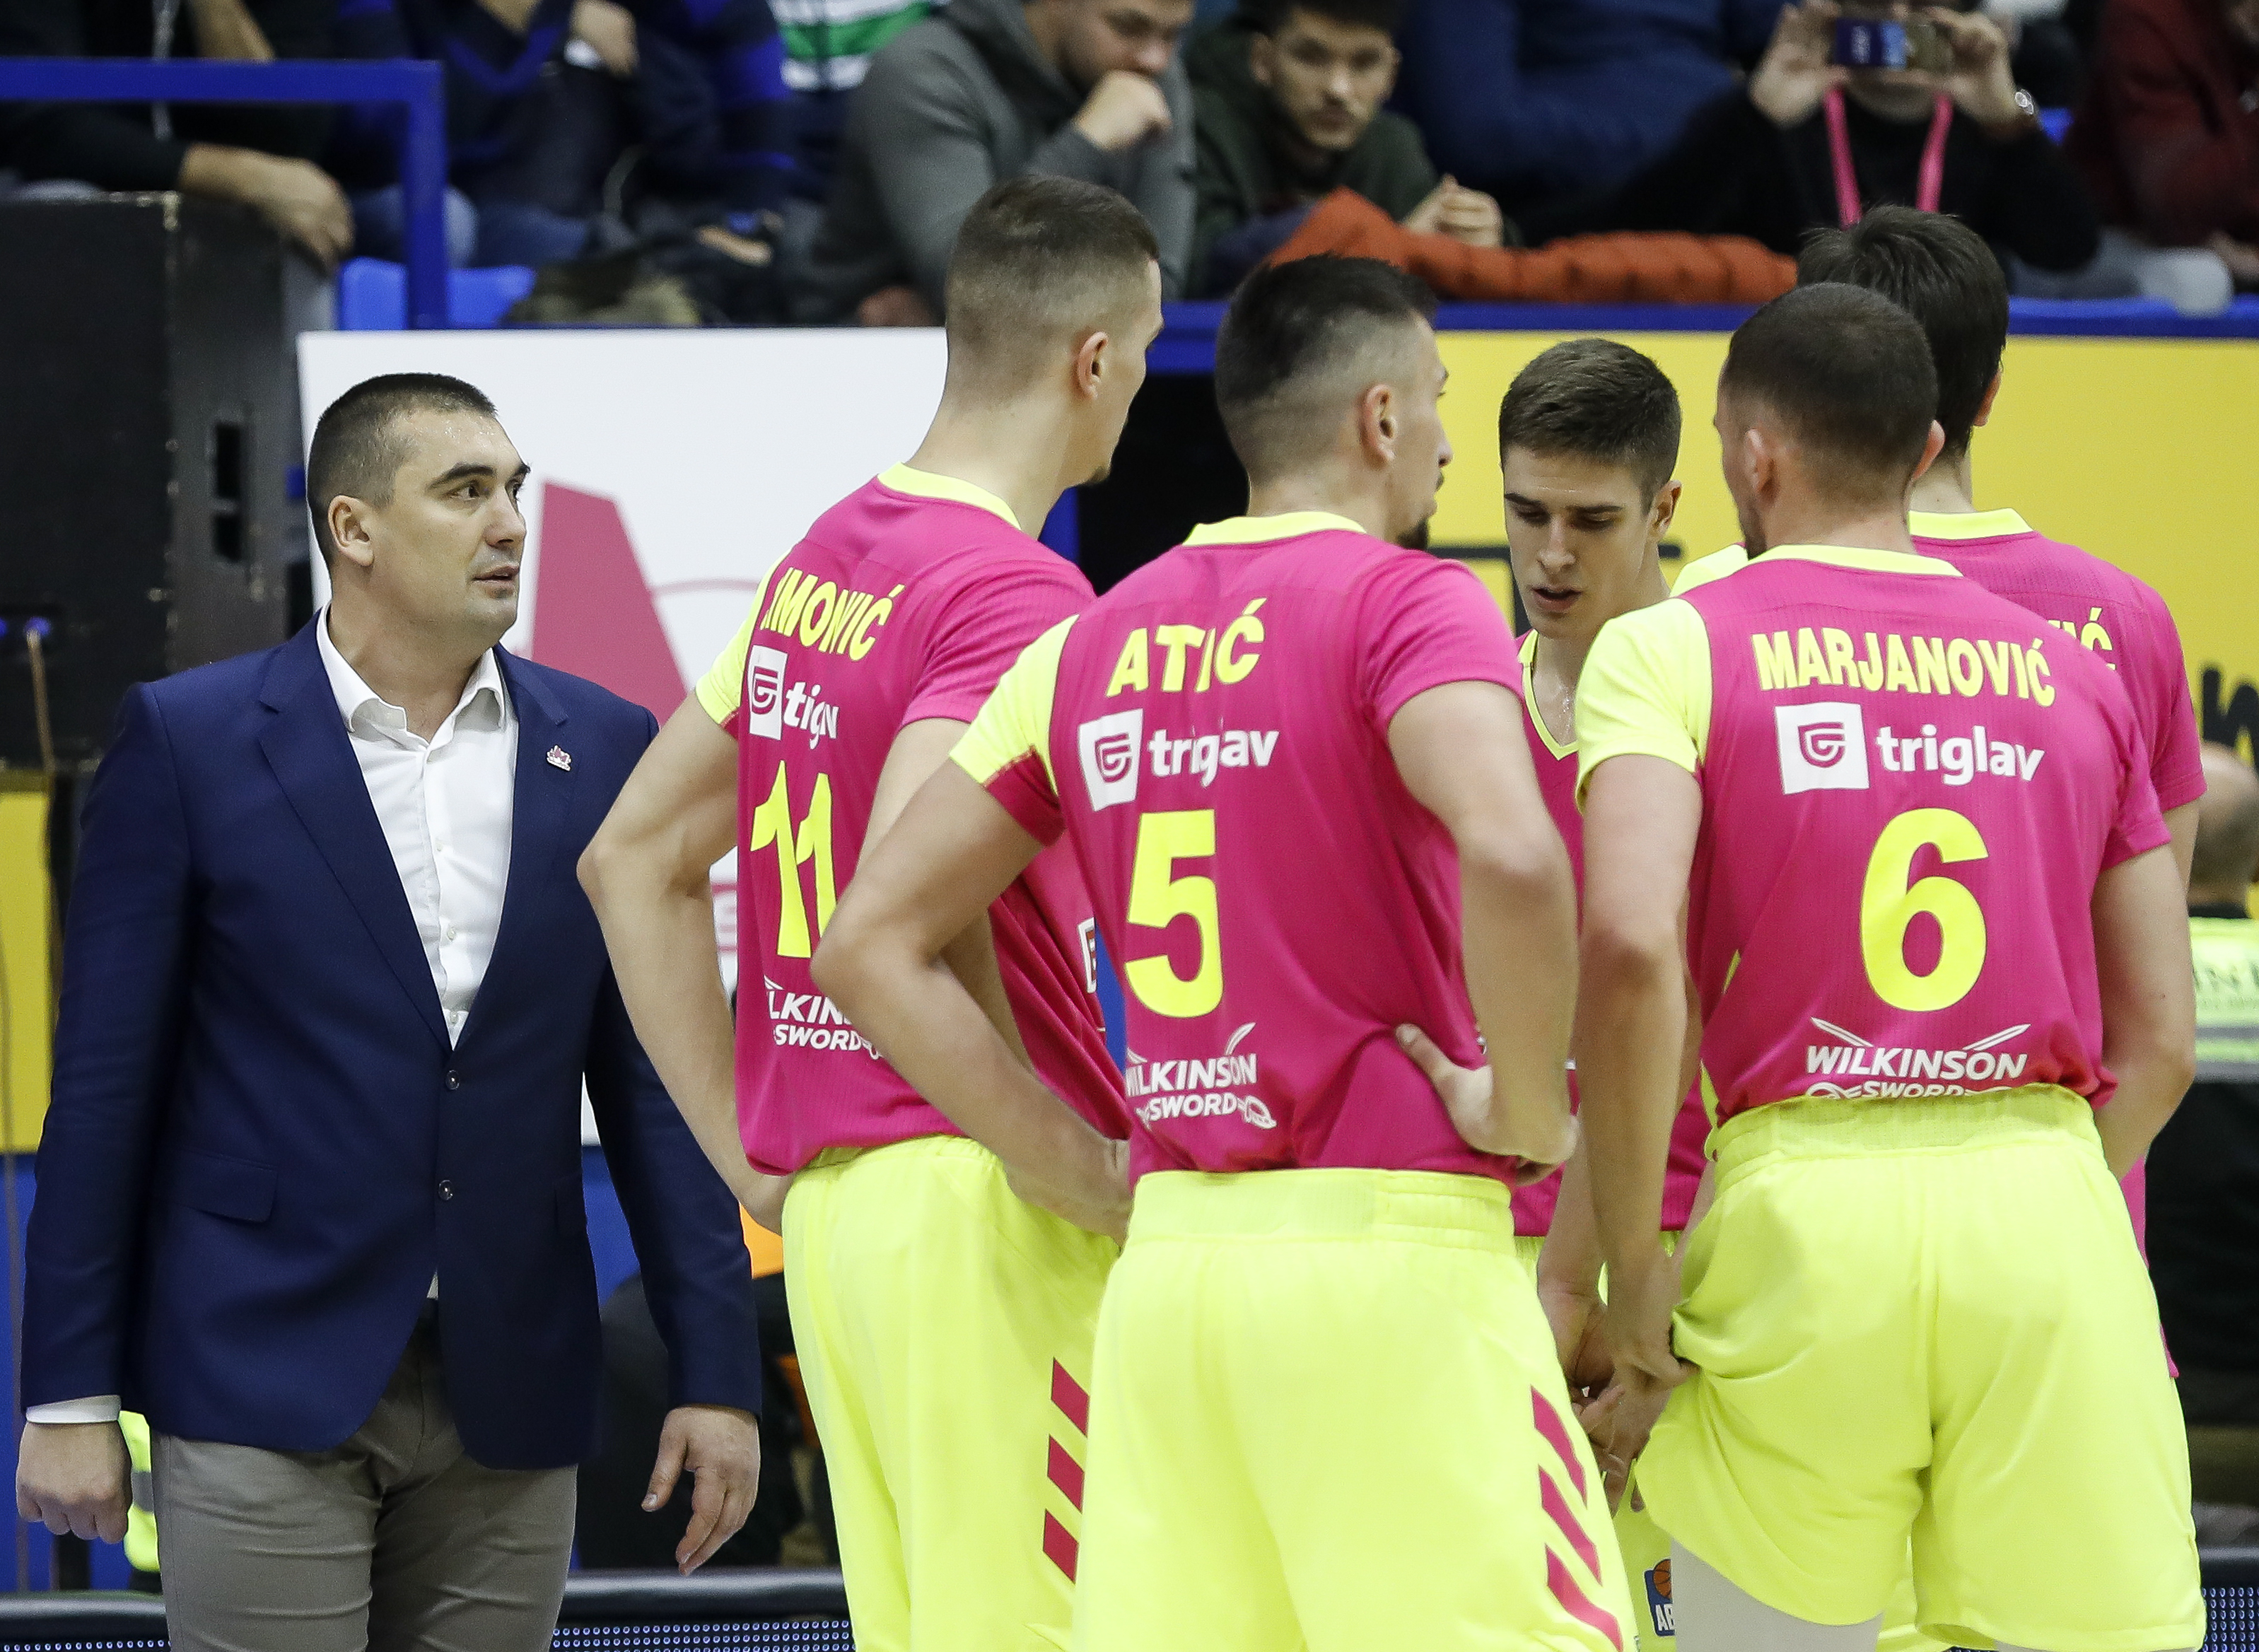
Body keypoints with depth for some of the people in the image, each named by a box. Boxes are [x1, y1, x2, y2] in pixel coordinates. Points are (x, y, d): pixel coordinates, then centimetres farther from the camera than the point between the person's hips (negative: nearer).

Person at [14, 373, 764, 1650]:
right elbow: (107, 1080, -1)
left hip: (509, 1395, 3)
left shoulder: (605, 752, 7)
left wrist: (718, 1374, 2)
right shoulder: (191, 742, -1)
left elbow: (651, 1082, 8)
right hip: (265, 1381, -3)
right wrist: (70, 1397, -3)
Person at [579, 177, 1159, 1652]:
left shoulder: (819, 563, 14)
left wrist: (750, 1152, 16)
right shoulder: (1018, 593, -13)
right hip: (979, 1203, -9)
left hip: (832, 1201, 9)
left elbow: (637, 858, 19)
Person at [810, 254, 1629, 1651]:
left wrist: (1086, 1179, 12)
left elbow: (871, 945, 13)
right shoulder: (1407, 604, -6)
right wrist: (1531, 1110, -11)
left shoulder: (1095, 644, 13)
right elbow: (1512, 855, -26)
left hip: (1173, 1262, 7)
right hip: (1392, 1251, -7)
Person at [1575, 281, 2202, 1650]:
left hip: (1802, 1204, -2)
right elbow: (2159, 1043, 13)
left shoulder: (1670, 649, 3)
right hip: (2049, 1205, 2)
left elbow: (1629, 944, -13)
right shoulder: (2074, 673, 15)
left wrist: (1634, 1282, -7)